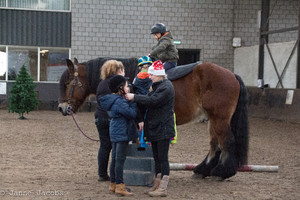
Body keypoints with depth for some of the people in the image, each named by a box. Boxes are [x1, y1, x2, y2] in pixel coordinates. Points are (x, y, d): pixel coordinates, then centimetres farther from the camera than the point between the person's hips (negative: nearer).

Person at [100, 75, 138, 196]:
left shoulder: (113, 100, 13)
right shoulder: (120, 101, -18)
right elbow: (132, 113, -19)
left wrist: (130, 100, 6)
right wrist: (133, 102, -7)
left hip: (115, 133, 10)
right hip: (122, 133, -10)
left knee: (115, 159, 14)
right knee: (120, 159, -7)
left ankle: (113, 184, 22)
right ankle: (119, 186, -4)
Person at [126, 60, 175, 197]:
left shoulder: (166, 87, -14)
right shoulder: (158, 86, 19)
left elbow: (153, 101, -24)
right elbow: (150, 99, 15)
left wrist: (134, 97, -21)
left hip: (163, 128, -10)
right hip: (155, 128, 10)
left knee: (163, 158, -6)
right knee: (157, 157, 15)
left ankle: (162, 189, -2)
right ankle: (156, 185, 23)